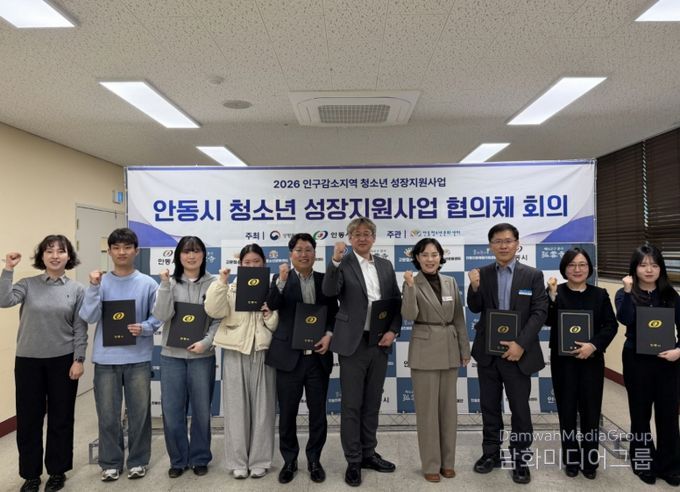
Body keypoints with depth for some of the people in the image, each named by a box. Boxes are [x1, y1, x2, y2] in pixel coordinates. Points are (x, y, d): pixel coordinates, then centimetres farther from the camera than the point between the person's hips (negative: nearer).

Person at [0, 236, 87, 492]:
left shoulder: (77, 289, -1)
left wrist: (78, 360, -6)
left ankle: (57, 471, 27)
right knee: (28, 418, 9)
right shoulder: (28, 285, 1)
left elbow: (80, 329, -1)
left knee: (61, 417, 9)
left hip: (63, 361, -1)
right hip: (28, 361, 1)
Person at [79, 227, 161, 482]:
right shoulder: (101, 282, 1)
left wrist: (143, 328, -17)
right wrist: (93, 287, -18)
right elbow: (89, 317, -9)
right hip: (106, 358, 1)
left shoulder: (148, 284, -2)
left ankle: (138, 460, 27)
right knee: (108, 415, 10)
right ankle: (110, 462, 28)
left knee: (139, 412, 9)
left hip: (138, 358, -1)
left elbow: (157, 317, 1)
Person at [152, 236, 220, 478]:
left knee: (201, 410, 10)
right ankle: (178, 459, 26)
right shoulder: (169, 282, 1)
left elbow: (219, 319, -1)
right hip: (172, 356, 1)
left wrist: (206, 342, -14)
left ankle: (199, 458, 28)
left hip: (202, 356, -1)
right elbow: (161, 316, -11)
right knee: (172, 411, 7)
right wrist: (165, 285, -18)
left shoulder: (213, 283, -2)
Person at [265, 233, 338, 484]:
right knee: (287, 414, 10)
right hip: (289, 357, -1)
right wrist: (282, 281, -32)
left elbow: (334, 313, 9)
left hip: (318, 357, 2)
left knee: (318, 413, 10)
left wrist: (329, 334, -8)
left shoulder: (325, 280, 6)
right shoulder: (281, 278, 0)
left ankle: (314, 460, 29)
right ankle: (289, 461, 28)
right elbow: (271, 305, -17)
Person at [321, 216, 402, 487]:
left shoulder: (385, 265, 10)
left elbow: (396, 301, 10)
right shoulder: (342, 264, -5)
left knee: (372, 403, 16)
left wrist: (393, 330, -2)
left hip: (380, 342, 5)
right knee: (351, 405, 5)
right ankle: (353, 461, 18)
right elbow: (329, 291, -22)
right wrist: (335, 261, -33)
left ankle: (368, 453, 30)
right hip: (353, 343, -4)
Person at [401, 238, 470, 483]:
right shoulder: (412, 283, -5)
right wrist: (410, 286, -30)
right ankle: (431, 464, 16)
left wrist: (465, 349, 7)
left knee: (449, 407, 12)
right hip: (425, 351, -4)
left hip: (450, 349, 4)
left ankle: (448, 461, 26)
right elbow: (409, 315, -20)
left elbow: (459, 319, 9)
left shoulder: (451, 282, 6)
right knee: (427, 409, 3)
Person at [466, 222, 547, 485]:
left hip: (517, 352, -2)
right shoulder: (482, 273, 3)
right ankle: (491, 452, 29)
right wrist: (474, 287, -19)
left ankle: (520, 459, 23)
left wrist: (520, 344, -16)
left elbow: (540, 312, -7)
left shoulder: (533, 275, -2)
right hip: (487, 352, 2)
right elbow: (475, 309, 1)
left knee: (520, 408, 7)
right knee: (489, 405, 14)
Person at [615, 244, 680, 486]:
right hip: (637, 361, -2)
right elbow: (625, 319, -23)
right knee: (640, 414, 10)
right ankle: (643, 463, 26)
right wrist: (628, 291, -27)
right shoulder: (626, 294, -4)